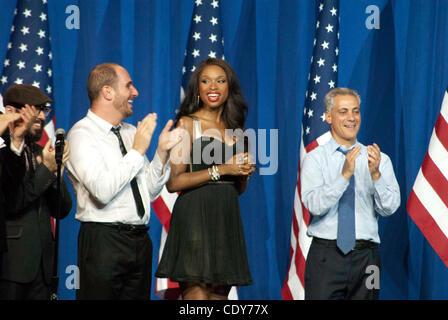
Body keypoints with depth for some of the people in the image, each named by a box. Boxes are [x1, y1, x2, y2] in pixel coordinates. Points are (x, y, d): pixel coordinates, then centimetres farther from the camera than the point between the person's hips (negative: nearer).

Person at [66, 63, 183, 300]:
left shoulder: (130, 132, 13)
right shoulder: (81, 134, -8)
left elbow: (150, 192, 17)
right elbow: (102, 191, -22)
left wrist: (162, 151, 3)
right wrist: (138, 150, -15)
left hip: (140, 241, 7)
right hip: (104, 242, -7)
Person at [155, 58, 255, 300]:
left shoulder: (234, 129, 17)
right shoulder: (187, 124, -1)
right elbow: (173, 182, -11)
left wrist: (245, 172, 1)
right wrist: (220, 170, -12)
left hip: (227, 220, 6)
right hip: (195, 218, -6)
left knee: (220, 295, 4)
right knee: (197, 294, -12)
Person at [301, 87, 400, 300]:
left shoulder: (380, 160, 8)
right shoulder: (315, 159, 3)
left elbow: (389, 208, -2)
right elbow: (315, 205, -11)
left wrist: (375, 175, -18)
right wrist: (345, 174, -21)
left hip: (366, 257, 2)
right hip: (326, 257, -2)